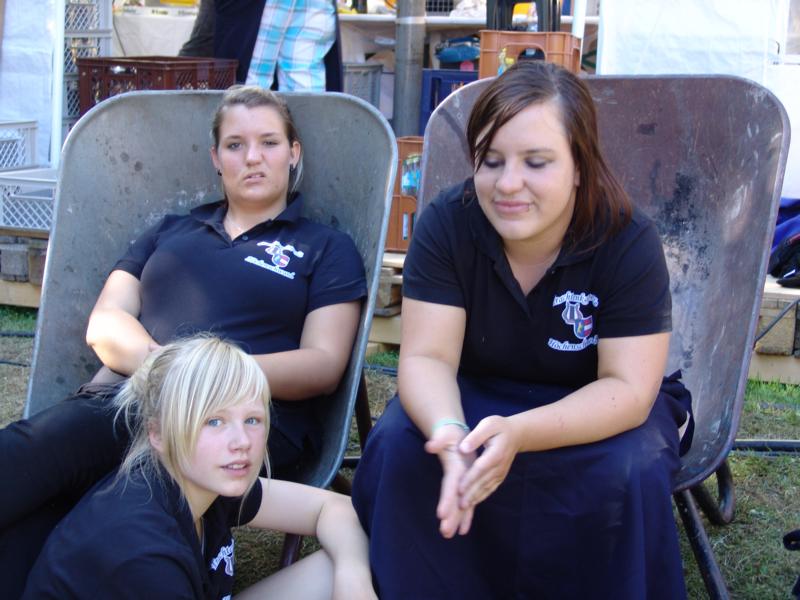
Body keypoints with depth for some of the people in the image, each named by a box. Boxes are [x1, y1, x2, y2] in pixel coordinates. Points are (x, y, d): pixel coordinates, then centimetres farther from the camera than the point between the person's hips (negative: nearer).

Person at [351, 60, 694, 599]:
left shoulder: (629, 242, -22)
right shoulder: (446, 224, -17)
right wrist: (449, 432, -44)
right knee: (400, 445, -27)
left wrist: (518, 434, -43)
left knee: (627, 474, -32)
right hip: (474, 393, 2)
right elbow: (426, 357, -19)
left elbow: (627, 387, -24)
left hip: (598, 409, -1)